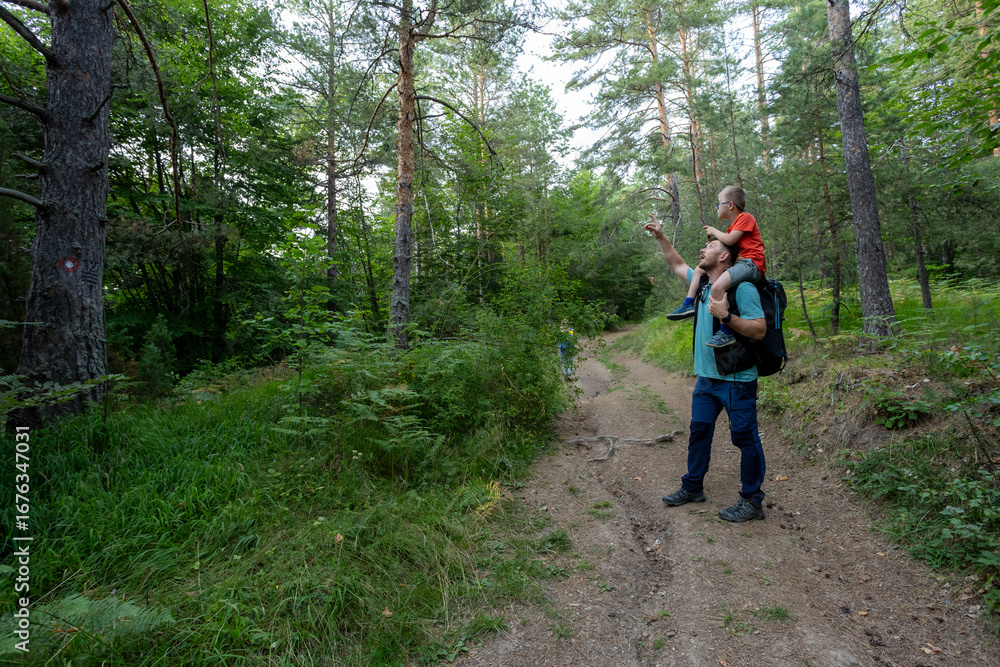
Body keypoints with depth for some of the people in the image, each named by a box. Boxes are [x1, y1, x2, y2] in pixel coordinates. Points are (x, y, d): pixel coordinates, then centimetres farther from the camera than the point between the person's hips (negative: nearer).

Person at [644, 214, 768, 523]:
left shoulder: (741, 287, -13)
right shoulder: (702, 282, 10)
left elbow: (759, 330, -17)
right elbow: (676, 265, 26)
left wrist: (726, 315, -27)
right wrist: (660, 237, 21)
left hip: (737, 379, -8)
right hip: (706, 377, 8)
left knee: (745, 437, 2)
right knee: (699, 431, 15)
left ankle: (752, 501, 15)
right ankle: (692, 487, 30)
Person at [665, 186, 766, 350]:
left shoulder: (745, 218, -5)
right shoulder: (732, 225, 25)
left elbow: (729, 240, -17)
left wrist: (714, 231, -1)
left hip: (751, 263, -11)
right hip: (738, 262, 11)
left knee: (717, 287, -34)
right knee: (700, 269, 17)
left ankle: (726, 332, -31)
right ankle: (688, 304, 8)